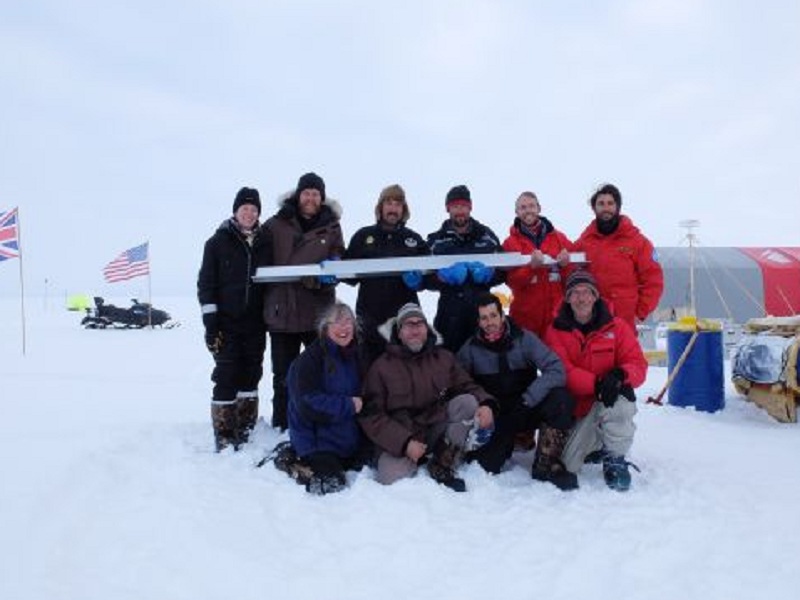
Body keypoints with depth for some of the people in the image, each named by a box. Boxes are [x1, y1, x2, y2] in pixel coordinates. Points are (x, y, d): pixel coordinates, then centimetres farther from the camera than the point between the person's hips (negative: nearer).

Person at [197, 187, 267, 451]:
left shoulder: (263, 242, 7)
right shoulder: (218, 241, -1)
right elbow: (206, 283, -3)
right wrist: (210, 323, -10)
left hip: (255, 323, 4)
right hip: (227, 323, -3)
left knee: (251, 375, 9)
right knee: (227, 377, -5)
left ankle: (245, 431, 20)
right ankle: (224, 436, 3)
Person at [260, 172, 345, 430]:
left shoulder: (331, 227, 7)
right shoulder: (275, 225, 2)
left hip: (319, 313, 1)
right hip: (282, 312, -1)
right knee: (283, 377, 9)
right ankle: (281, 427, 22)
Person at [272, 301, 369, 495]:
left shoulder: (354, 356, 6)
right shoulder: (308, 360, -17)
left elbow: (364, 392, 18)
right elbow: (308, 405, -24)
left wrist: (360, 403, -4)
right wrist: (348, 405, -20)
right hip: (316, 437, -7)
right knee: (330, 483, -15)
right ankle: (291, 459, 8)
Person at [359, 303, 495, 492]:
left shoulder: (443, 357, 7)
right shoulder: (381, 367, -5)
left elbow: (466, 385, 5)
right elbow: (371, 415, -8)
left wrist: (484, 403, -19)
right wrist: (404, 443, -20)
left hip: (437, 432, 4)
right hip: (398, 440, -3)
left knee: (468, 402, -17)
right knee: (391, 478, -30)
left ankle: (442, 467, -12)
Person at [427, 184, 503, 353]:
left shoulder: (486, 235, 10)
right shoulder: (436, 240, 5)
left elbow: (503, 271, 8)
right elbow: (426, 279, -2)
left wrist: (489, 274, -14)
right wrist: (443, 276, -23)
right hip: (450, 313, -1)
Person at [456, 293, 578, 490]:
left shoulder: (524, 339, -5)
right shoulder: (470, 349, 0)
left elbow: (556, 370, -14)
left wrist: (528, 398, -24)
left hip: (526, 412, 0)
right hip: (494, 419, 0)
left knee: (561, 398, -29)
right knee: (485, 464, -23)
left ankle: (546, 464, -17)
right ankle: (505, 444, 13)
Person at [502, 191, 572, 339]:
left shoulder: (559, 237, 10)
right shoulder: (510, 243, 4)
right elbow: (511, 280, -4)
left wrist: (566, 263, -9)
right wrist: (531, 266, -19)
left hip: (557, 314, 1)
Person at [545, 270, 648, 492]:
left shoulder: (616, 326, -2)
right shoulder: (556, 331, -4)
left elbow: (638, 364, -7)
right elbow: (561, 371, -16)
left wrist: (619, 375, -32)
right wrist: (597, 384, -32)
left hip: (611, 402, -1)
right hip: (573, 405, 1)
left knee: (621, 395, -36)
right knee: (566, 464, -10)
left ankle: (615, 459, -18)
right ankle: (597, 446, 25)